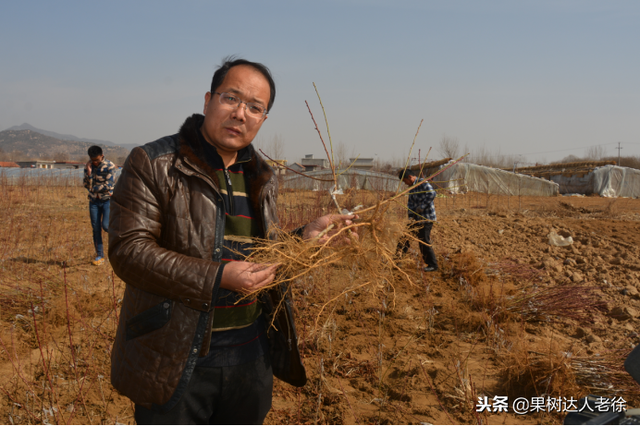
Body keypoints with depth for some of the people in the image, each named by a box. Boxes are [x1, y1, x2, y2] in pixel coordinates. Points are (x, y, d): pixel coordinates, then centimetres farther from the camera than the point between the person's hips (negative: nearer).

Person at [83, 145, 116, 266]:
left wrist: (93, 188, -8)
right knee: (96, 229, 3)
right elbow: (87, 186, -7)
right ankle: (99, 256, 11)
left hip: (107, 199, -4)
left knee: (106, 225, -17)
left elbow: (108, 185, -17)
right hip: (94, 201, 4)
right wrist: (89, 172, -20)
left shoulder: (109, 166, -12)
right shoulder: (88, 166, 0)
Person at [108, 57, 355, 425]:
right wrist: (216, 278, -25)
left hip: (251, 356, 6)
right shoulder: (153, 164, -9)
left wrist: (306, 237, -1)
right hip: (177, 360, -5)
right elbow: (127, 250, -17)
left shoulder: (264, 179, 10)